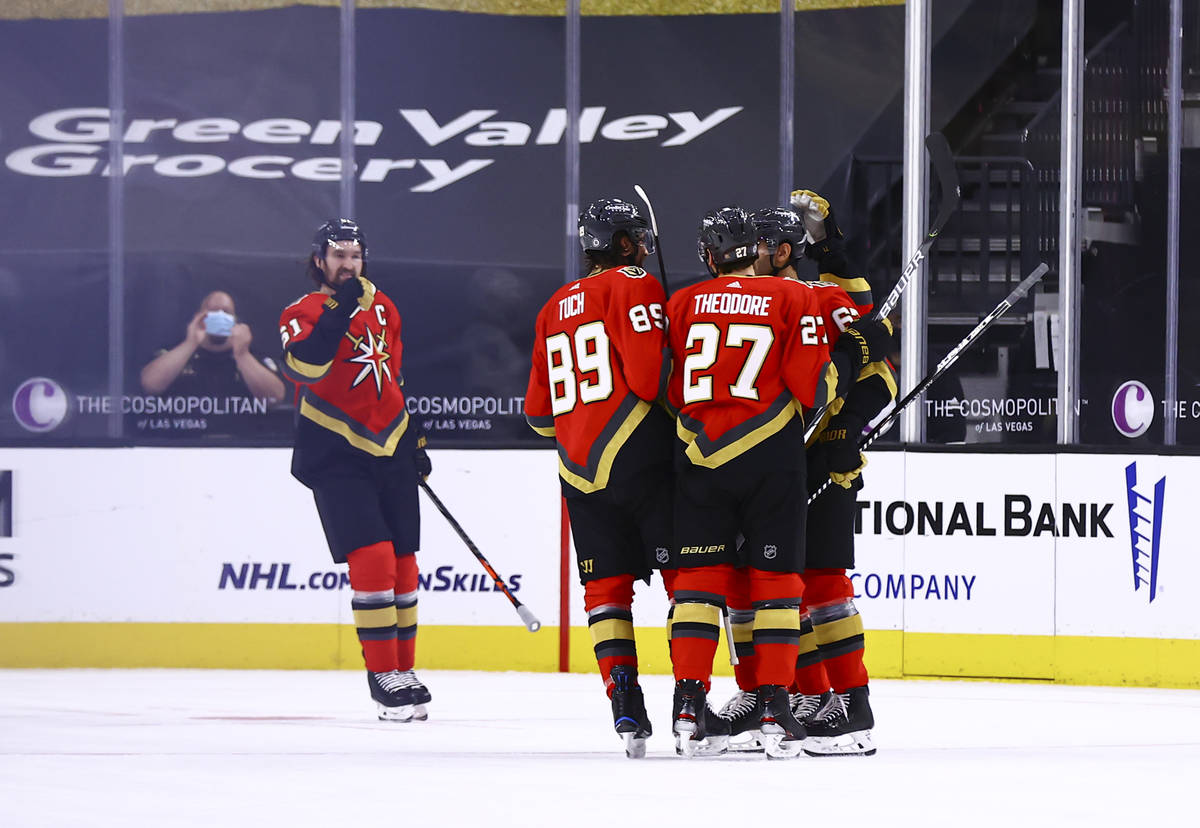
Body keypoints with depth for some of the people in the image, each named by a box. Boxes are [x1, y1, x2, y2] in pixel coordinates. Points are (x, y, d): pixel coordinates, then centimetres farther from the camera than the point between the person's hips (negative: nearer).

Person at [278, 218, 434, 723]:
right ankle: (383, 674, -9)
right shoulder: (302, 313, -8)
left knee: (402, 564, 7)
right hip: (336, 456, -6)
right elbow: (303, 367, -29)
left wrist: (414, 441, 22)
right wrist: (338, 312, -37)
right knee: (371, 557, -16)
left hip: (391, 453, 6)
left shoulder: (381, 307, 12)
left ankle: (404, 671, 18)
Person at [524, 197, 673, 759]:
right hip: (639, 455, -6)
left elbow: (539, 412, 21)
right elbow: (651, 374, -16)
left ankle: (625, 705, -3)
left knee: (606, 587, 7)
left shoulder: (554, 309, 20)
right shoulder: (634, 287, -2)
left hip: (580, 470, 6)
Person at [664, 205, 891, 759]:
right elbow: (813, 388, -9)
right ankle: (772, 708, -2)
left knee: (699, 574, 7)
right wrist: (848, 356, 8)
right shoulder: (792, 299, -3)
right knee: (775, 578, 4)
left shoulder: (682, 305, 6)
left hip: (699, 459, 2)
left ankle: (688, 704, -1)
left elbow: (665, 388, 8)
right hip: (770, 460, -2)